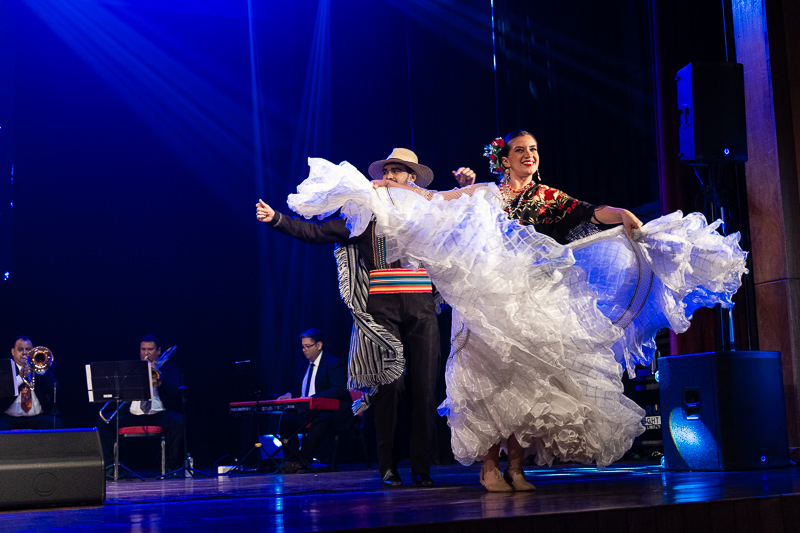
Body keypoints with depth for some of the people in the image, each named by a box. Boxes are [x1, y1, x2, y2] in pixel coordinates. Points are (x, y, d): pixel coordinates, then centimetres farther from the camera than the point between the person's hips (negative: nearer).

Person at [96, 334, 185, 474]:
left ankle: (173, 467, -22)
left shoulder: (169, 368, 16)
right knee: (102, 421, -19)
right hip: (132, 414, 2)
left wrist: (158, 380, -20)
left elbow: (174, 389, -3)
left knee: (178, 421, -34)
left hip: (159, 414, -2)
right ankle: (111, 465, -15)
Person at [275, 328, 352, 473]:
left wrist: (313, 397, -29)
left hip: (332, 413, -8)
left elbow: (339, 391, -20)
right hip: (307, 413, 8)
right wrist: (290, 394, -2)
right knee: (283, 421, -15)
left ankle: (302, 460, -32)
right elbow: (297, 389, 24)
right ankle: (293, 459, -17)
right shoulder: (304, 365, 18)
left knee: (317, 423, -39)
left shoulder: (334, 364, -7)